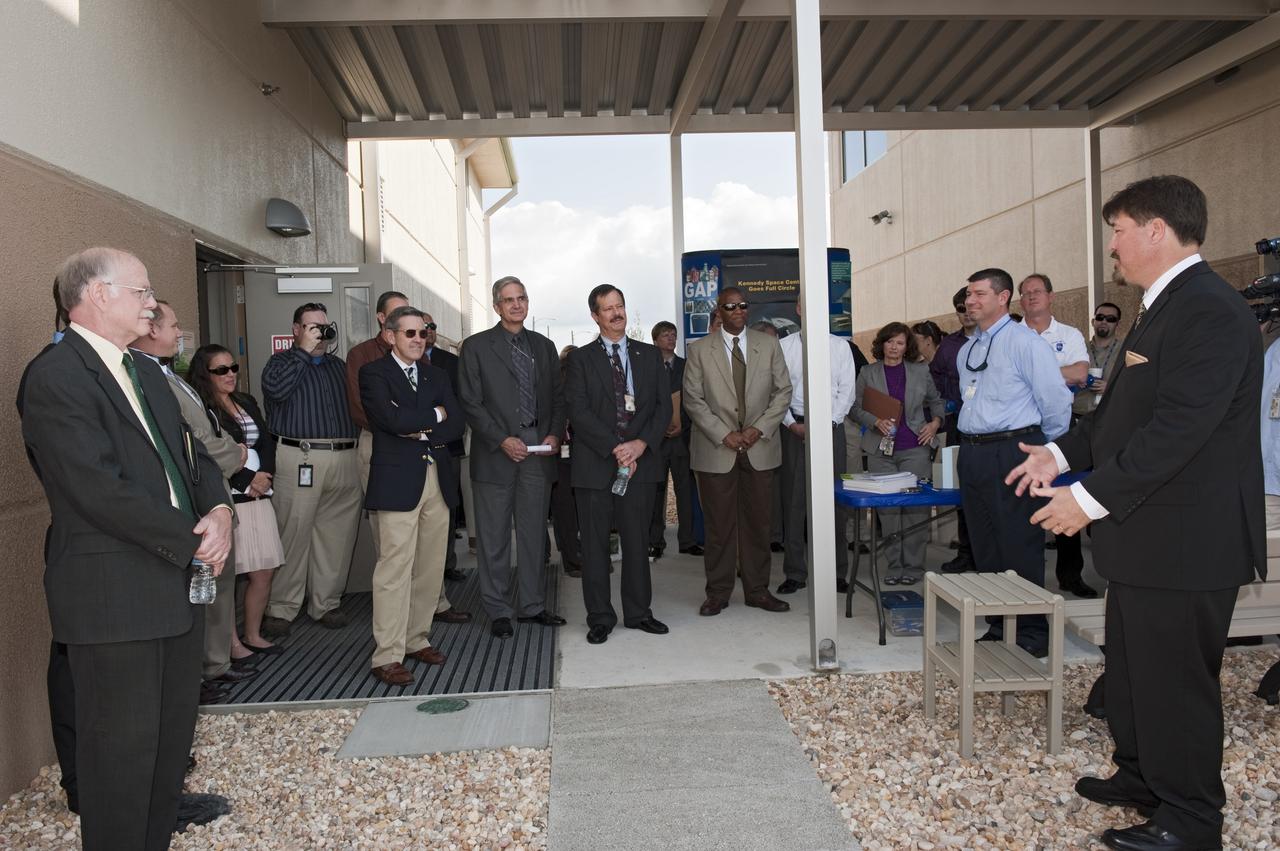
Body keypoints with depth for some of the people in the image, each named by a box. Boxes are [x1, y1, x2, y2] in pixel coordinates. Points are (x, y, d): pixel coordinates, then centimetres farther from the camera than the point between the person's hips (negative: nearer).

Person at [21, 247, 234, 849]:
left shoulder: (146, 372, 14)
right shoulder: (55, 377, -14)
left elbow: (190, 454, 15)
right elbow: (101, 490, -22)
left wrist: (218, 512, -5)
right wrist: (193, 540, -15)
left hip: (178, 581, 9)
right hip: (113, 594, -8)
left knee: (174, 731, 16)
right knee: (124, 747, 3)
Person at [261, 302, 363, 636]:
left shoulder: (339, 366, 22)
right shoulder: (282, 361, 7)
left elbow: (356, 405, 21)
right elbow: (275, 389, -14)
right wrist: (305, 350, -9)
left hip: (345, 461, 5)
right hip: (299, 459, -4)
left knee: (336, 535, 5)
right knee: (293, 534, -4)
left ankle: (326, 604, 15)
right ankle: (281, 609, 6)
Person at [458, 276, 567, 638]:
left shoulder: (544, 346, 13)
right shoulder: (476, 347, 0)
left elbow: (558, 397, 14)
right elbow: (470, 402, -5)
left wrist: (555, 434, -3)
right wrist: (502, 440, -13)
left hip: (538, 450, 4)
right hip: (495, 453, -3)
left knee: (534, 533, 10)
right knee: (494, 537, 2)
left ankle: (532, 605, 21)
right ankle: (498, 611, 13)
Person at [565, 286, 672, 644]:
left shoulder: (650, 355, 12)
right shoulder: (581, 358, 4)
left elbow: (663, 406, 6)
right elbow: (578, 411, -6)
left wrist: (641, 444, -9)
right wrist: (615, 448, -14)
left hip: (640, 460, 2)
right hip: (595, 464, -2)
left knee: (637, 541, 8)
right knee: (595, 544, 3)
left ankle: (638, 612, 20)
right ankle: (600, 618, 13)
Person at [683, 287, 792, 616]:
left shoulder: (769, 346, 7)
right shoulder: (699, 350, 0)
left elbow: (783, 391, 6)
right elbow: (693, 400, -3)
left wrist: (760, 429, -7)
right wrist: (724, 435, -11)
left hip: (760, 448, 2)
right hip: (716, 450, -2)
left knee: (757, 521, 7)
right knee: (719, 524, 2)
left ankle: (757, 589, 18)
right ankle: (718, 592, 12)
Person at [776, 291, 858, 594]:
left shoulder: (840, 346, 7)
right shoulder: (783, 347, 5)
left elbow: (846, 391, 2)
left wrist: (826, 424, -9)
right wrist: (792, 424, -9)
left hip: (831, 426, 0)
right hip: (793, 427, 0)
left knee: (835, 501, 1)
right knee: (793, 500, 1)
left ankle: (838, 572, 11)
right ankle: (795, 573, 9)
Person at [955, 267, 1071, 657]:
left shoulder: (1024, 341, -9)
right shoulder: (967, 350, 15)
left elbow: (1056, 399, -9)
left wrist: (1047, 449, 0)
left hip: (1013, 453, -8)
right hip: (972, 453, 8)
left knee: (1020, 550, -2)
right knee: (985, 549, 13)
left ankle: (1032, 634, 10)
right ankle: (998, 626, 24)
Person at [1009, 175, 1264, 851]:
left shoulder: (1209, 311, -20)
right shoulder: (1161, 307, 13)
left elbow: (1177, 429, -27)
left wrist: (1090, 498, -24)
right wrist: (1062, 453, 8)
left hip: (1182, 541, -10)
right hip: (1143, 537, 10)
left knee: (1175, 681, 4)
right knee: (1131, 668, 21)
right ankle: (1141, 777, 39)